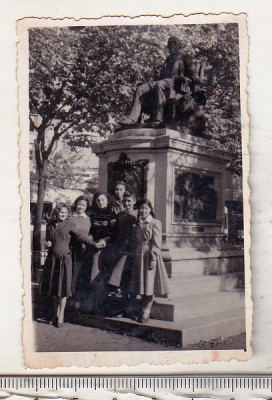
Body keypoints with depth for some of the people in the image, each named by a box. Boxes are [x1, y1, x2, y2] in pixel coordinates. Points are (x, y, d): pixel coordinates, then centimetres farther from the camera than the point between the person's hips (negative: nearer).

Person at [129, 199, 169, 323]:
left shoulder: (155, 223, -6)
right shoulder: (139, 224, 13)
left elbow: (156, 244, -12)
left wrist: (153, 259, -16)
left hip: (150, 257, -6)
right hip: (139, 257, 6)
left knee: (149, 284, -1)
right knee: (141, 285, 8)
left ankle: (146, 312, 6)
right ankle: (145, 312, 17)